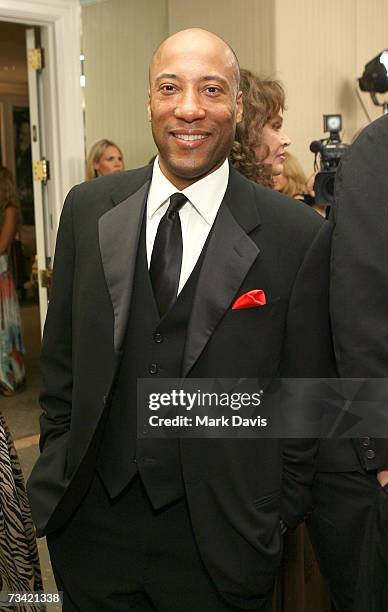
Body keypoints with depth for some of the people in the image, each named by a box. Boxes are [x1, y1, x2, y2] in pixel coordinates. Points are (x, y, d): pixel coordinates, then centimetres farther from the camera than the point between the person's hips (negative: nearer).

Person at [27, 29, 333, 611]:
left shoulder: (298, 236, -11)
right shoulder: (88, 209, -2)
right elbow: (61, 358, 6)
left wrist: (281, 514, 0)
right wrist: (58, 471, 7)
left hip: (220, 535, -2)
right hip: (90, 523, 3)